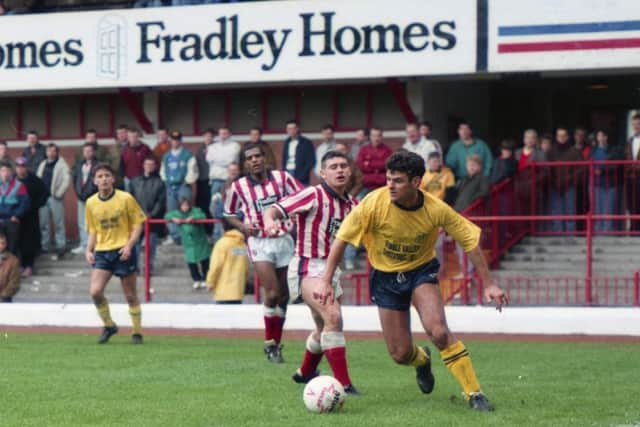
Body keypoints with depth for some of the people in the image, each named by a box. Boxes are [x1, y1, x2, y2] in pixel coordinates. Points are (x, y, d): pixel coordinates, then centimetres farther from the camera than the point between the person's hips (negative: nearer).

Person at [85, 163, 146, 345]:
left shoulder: (126, 198, -6)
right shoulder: (91, 203, 5)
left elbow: (138, 224, -3)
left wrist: (129, 245, -15)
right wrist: (89, 250, 1)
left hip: (123, 251, -3)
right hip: (102, 252, 3)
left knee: (130, 295, 4)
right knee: (95, 291, -13)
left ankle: (137, 332, 18)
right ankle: (108, 325, 8)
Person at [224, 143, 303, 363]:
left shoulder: (282, 177, -2)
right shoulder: (238, 186, -3)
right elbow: (229, 213, 11)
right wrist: (242, 227, -7)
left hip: (283, 239, 3)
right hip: (260, 243, -3)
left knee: (283, 296, 7)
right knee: (272, 293, -16)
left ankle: (276, 344, 22)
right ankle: (270, 343, 0)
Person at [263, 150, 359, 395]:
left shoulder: (350, 203, 6)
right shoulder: (313, 195, -14)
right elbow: (274, 210, -19)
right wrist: (270, 221, -41)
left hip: (330, 269, 8)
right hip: (308, 268, -8)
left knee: (325, 329, 22)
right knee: (333, 317, -27)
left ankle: (305, 372, 47)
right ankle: (343, 383, -27)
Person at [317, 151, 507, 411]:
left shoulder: (436, 209, -21)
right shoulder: (374, 203, -24)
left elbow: (470, 241, -10)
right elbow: (341, 239, -15)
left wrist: (488, 285, -10)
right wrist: (326, 283, -18)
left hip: (421, 271, -1)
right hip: (385, 277, 1)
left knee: (438, 331, -27)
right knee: (400, 354, 1)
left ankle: (474, 394, -15)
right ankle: (422, 360, 40)